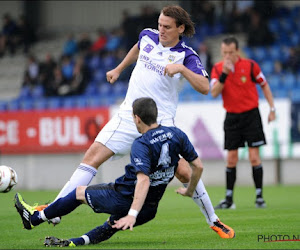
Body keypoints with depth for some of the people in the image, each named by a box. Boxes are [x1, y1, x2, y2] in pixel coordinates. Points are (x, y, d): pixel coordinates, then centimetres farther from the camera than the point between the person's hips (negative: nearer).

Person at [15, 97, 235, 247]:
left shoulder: (141, 145, -21)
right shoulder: (176, 134, -2)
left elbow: (143, 181, -33)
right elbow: (198, 166, 4)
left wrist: (132, 214, -39)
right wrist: (190, 190, 22)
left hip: (124, 198, -6)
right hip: (150, 209, 6)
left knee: (80, 192, 16)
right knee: (112, 226, 30)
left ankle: (34, 218, 31)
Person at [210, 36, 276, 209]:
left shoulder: (250, 66, -8)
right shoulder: (217, 69, -3)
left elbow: (264, 85, 6)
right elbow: (214, 93, -14)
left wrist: (272, 108, 3)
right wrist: (224, 74, -25)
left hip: (251, 115, -2)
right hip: (231, 116, 2)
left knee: (254, 157, -6)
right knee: (231, 159, 2)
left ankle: (259, 196, 2)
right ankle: (229, 199, 8)